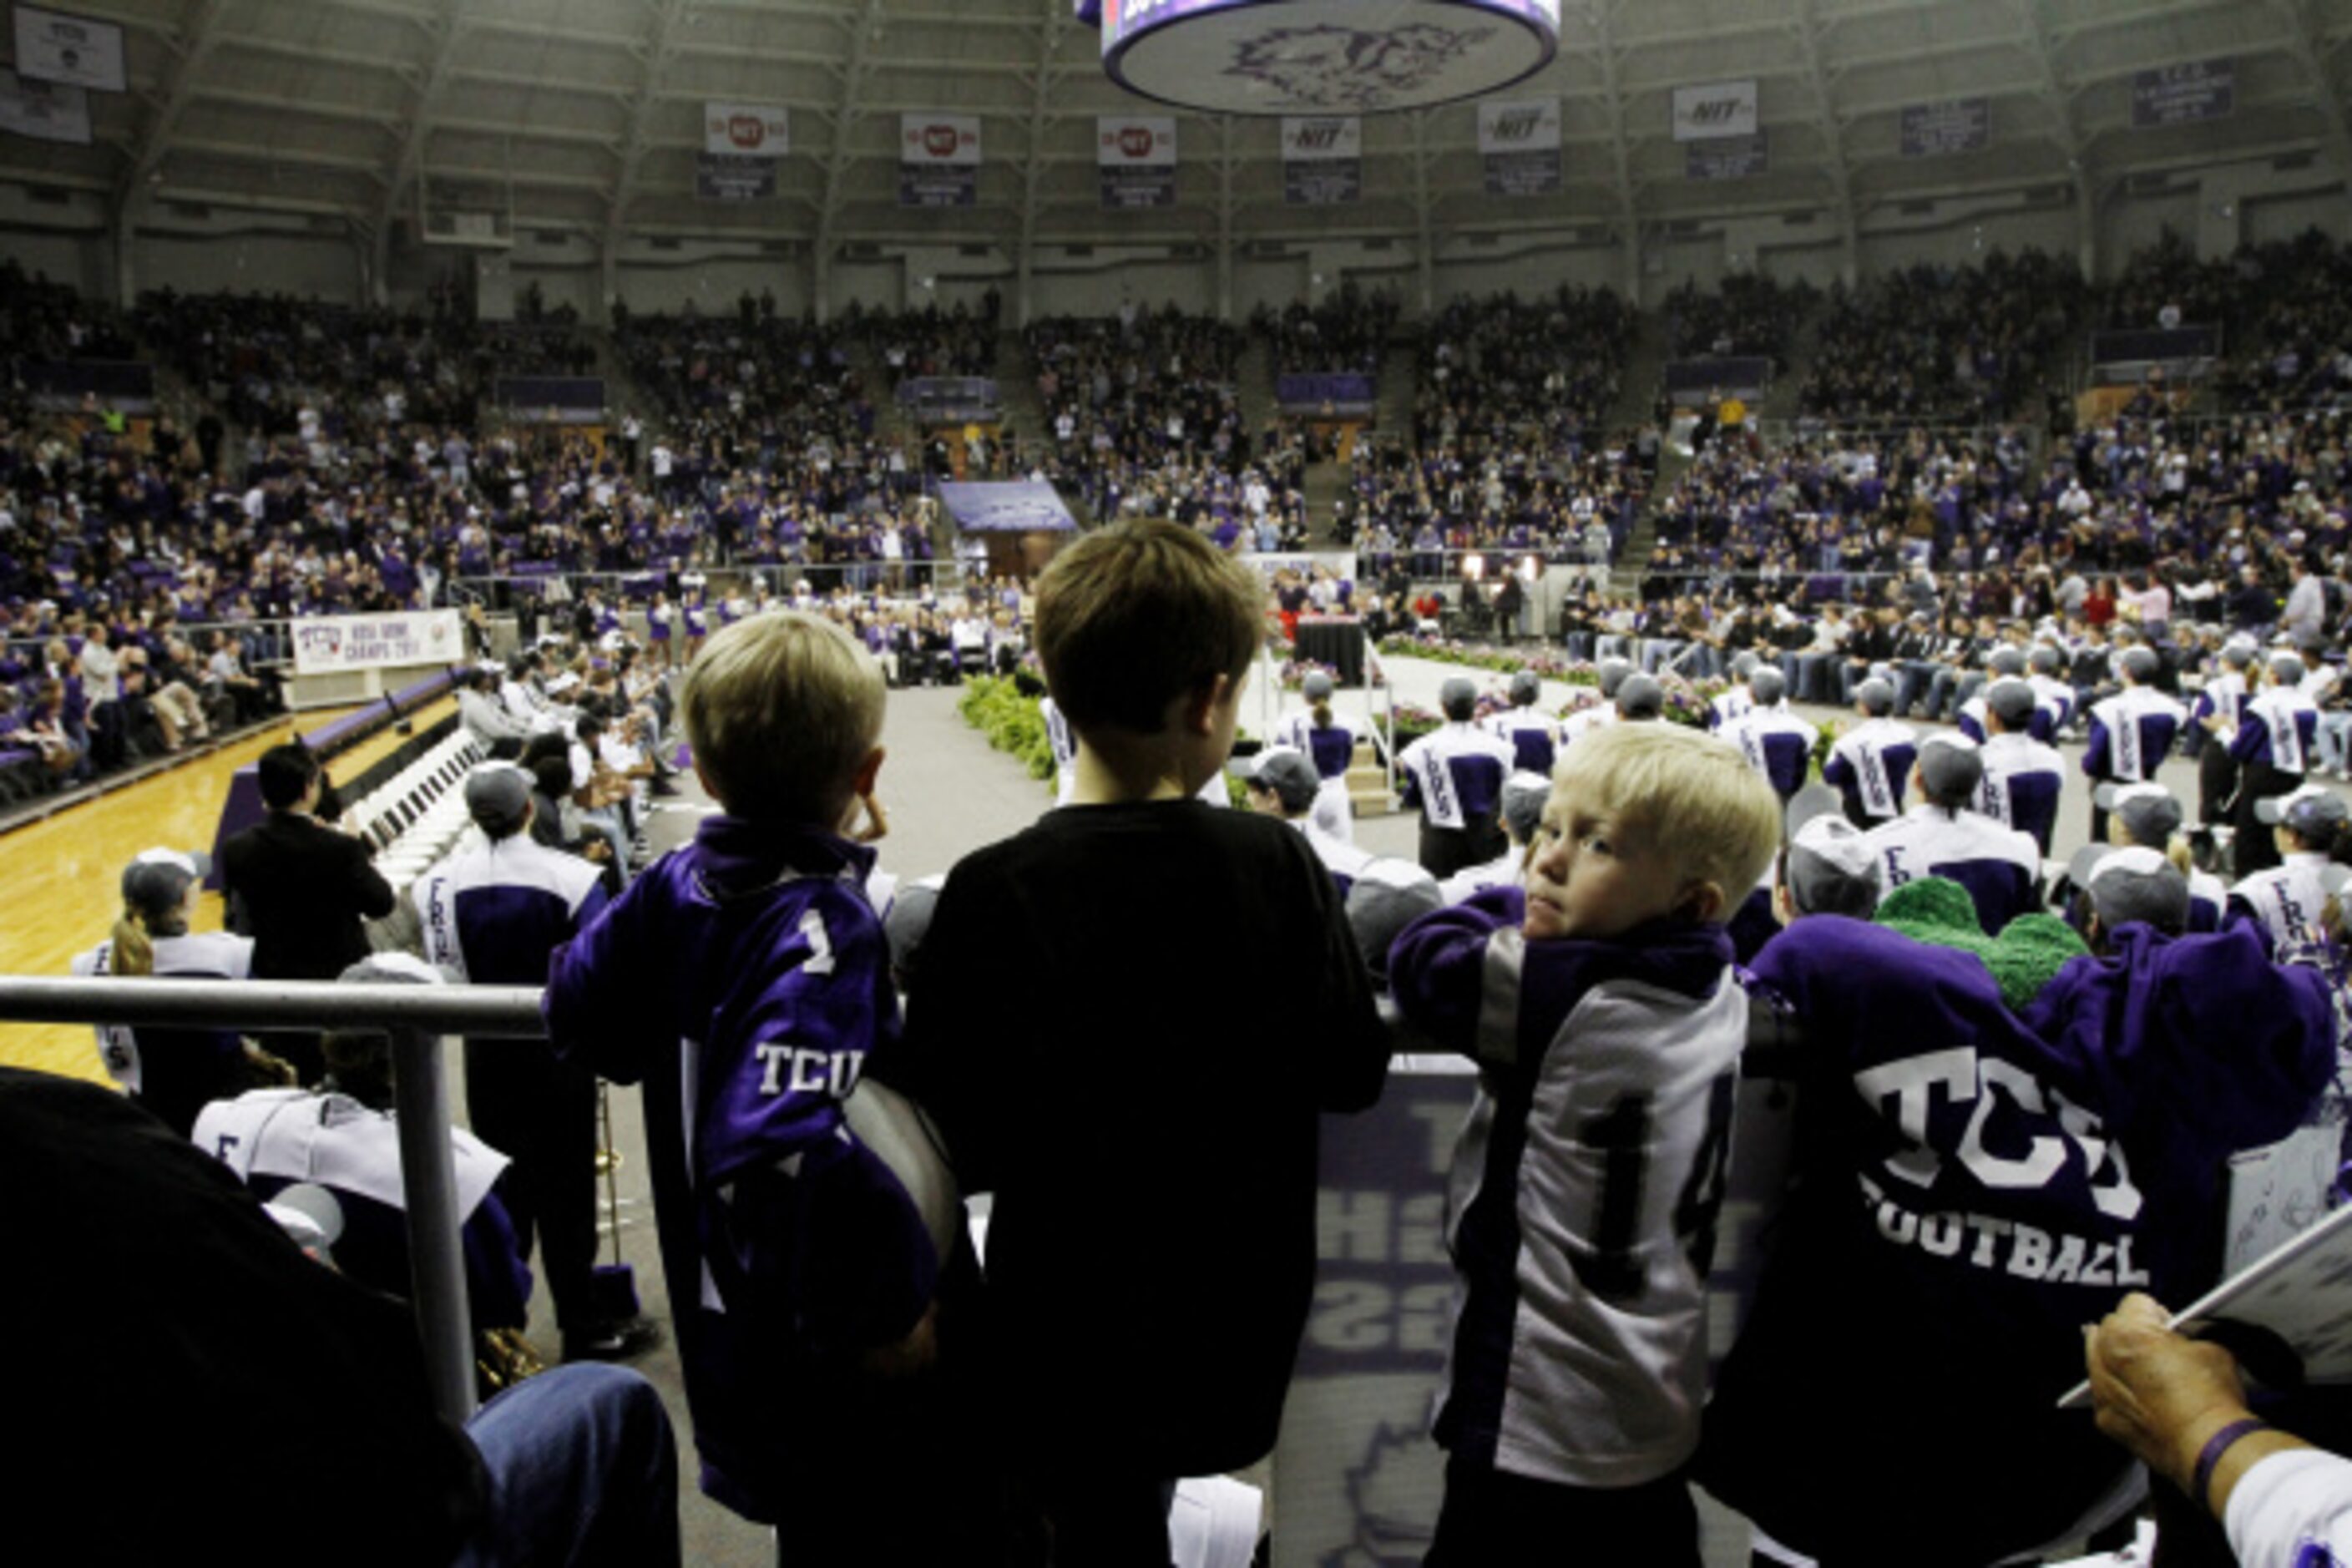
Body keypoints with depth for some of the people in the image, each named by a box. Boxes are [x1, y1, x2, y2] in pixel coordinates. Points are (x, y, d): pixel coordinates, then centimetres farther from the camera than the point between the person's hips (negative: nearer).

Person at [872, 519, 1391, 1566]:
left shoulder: (995, 893, -23)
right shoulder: (1275, 864, -17)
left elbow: (948, 1147, -17)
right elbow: (1353, 1073, -6)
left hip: (1073, 1330, -2)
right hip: (1234, 1313, 2)